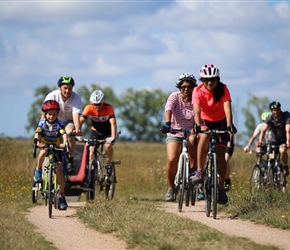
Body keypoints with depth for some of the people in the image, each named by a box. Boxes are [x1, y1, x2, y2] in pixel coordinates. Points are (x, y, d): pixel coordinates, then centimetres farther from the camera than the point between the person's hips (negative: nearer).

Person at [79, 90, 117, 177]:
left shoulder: (108, 108, -28)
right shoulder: (89, 108, -24)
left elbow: (113, 123, -37)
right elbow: (81, 121, -31)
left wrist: (113, 137, -51)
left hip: (107, 131, -2)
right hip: (95, 131, 2)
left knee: (108, 145, -29)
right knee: (91, 150, -15)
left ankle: (108, 164, -6)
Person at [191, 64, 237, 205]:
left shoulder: (223, 90, -21)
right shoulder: (198, 91, -21)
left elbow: (227, 108, -33)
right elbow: (197, 110, -34)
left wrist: (229, 125, -49)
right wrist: (198, 126, -52)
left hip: (220, 122, 0)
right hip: (205, 121, 0)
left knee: (220, 155, -12)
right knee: (204, 136, -35)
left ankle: (221, 187, -1)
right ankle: (199, 171, -32)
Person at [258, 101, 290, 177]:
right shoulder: (269, 118, -16)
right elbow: (263, 130, -27)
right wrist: (260, 141, -43)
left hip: (284, 140, -3)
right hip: (274, 140, 3)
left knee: (282, 150, -33)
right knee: (271, 158, -13)